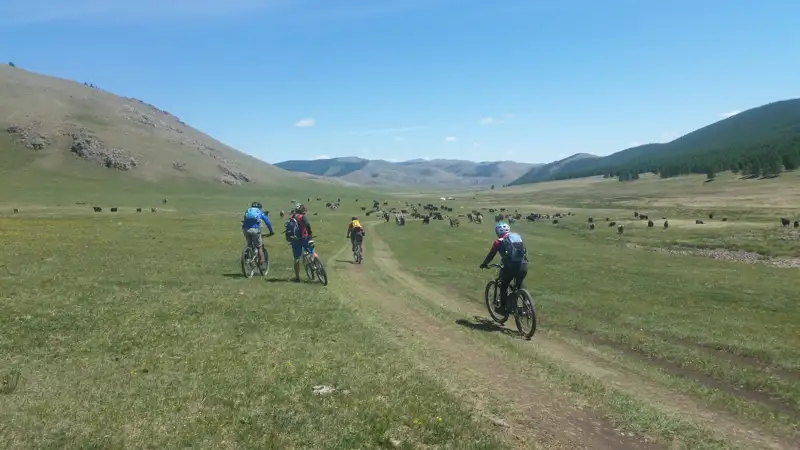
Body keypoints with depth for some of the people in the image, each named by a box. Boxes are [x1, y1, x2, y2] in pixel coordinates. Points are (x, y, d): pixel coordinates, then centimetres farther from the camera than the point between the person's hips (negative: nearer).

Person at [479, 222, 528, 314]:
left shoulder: (499, 241, 8)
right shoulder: (518, 236, 19)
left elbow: (491, 255, 15)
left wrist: (484, 264, 32)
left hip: (510, 267, -4)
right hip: (523, 265, 4)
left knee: (503, 286, 19)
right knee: (519, 285, 30)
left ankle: (503, 308, 23)